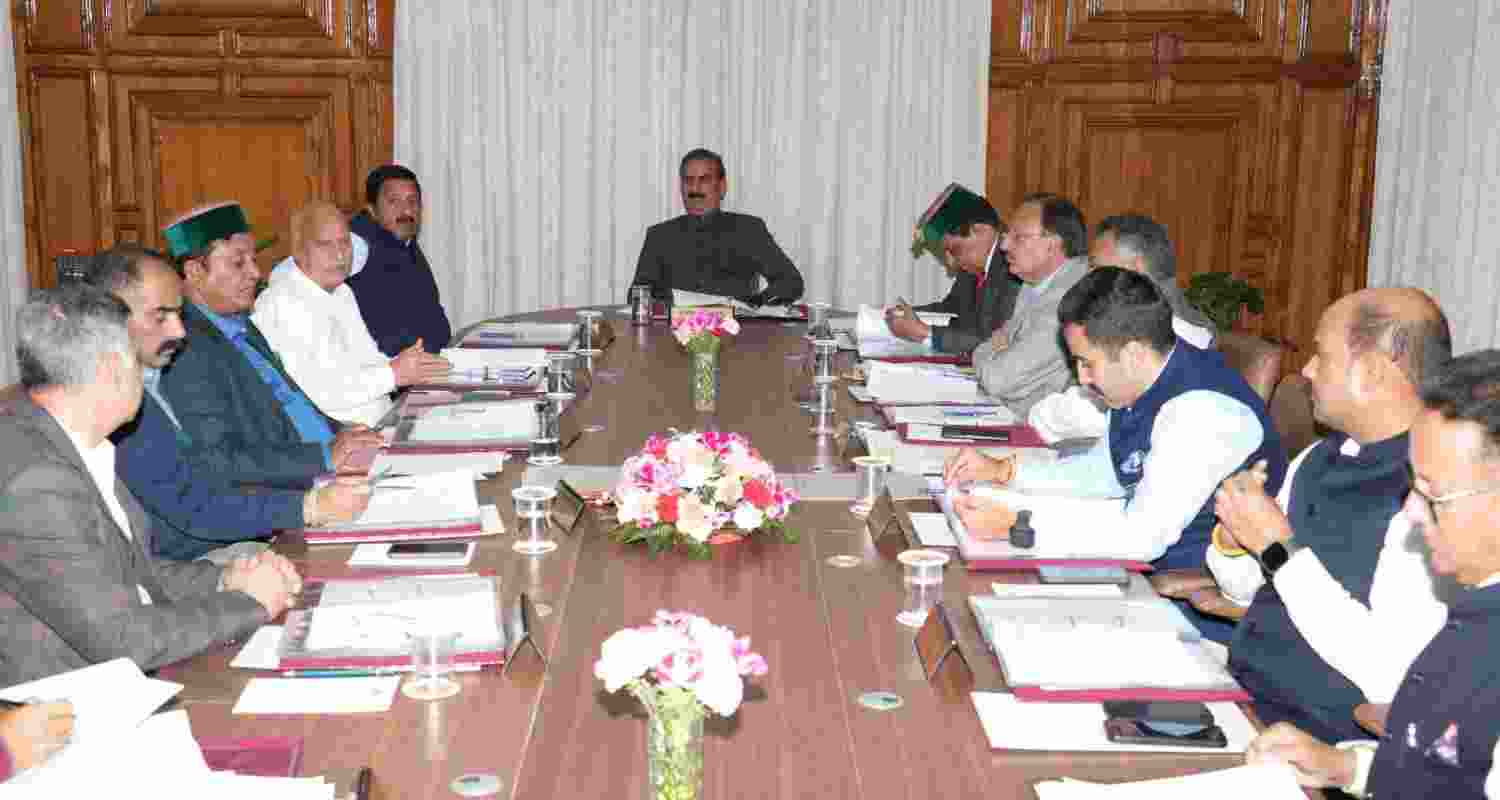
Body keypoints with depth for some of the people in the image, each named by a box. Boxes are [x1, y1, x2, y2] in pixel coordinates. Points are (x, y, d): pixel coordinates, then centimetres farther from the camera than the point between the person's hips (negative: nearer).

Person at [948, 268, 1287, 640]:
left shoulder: (1203, 413, -28)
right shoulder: (1142, 380, -1)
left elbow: (1143, 536, -30)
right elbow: (1106, 471, 16)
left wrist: (1014, 525, -28)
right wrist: (1003, 471, 5)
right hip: (1154, 563, 8)